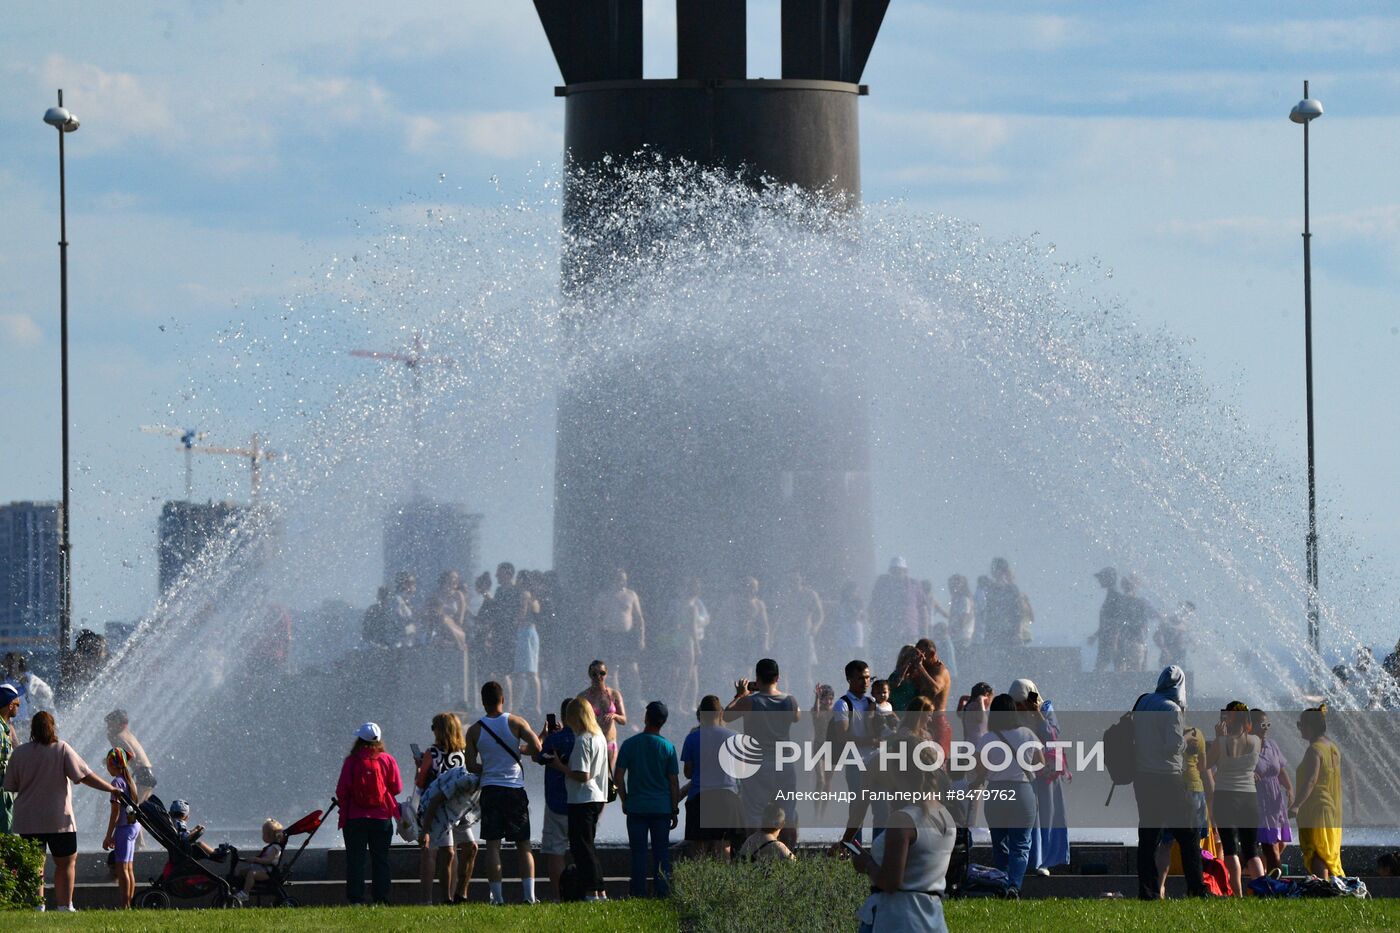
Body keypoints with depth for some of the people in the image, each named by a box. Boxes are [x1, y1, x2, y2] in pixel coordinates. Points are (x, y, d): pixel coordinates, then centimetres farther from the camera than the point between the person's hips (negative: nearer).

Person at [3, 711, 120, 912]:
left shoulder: (19, 753, 1)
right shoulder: (62, 749, -6)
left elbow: (10, 786, 6)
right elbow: (85, 776, -9)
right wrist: (111, 789, 0)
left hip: (27, 820, 2)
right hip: (59, 820, -2)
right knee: (66, 862, 8)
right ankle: (64, 905, 1)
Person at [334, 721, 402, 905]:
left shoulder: (351, 761, -8)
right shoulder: (388, 760, -3)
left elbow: (341, 791, -8)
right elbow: (397, 788, 0)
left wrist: (343, 807, 12)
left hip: (355, 817, -2)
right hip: (382, 818, 2)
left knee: (355, 860, 3)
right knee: (381, 860, 9)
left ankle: (355, 898, -2)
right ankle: (382, 898, 5)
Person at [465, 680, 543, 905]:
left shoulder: (475, 730, 2)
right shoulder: (515, 722, -2)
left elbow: (471, 765, -1)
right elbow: (536, 747, -10)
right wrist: (521, 749, 10)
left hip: (490, 790, 0)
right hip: (515, 789, 0)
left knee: (492, 845, 1)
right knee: (523, 845, 5)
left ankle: (497, 895, -5)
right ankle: (529, 893, -3)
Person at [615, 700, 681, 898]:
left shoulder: (630, 744, -3)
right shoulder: (668, 747, -3)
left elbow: (618, 776, -4)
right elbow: (674, 782, 0)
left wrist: (625, 800, 9)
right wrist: (675, 810, 7)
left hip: (636, 807, 0)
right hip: (662, 807, 0)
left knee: (638, 852, 4)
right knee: (661, 852, 6)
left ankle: (639, 893, 2)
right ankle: (662, 891, 2)